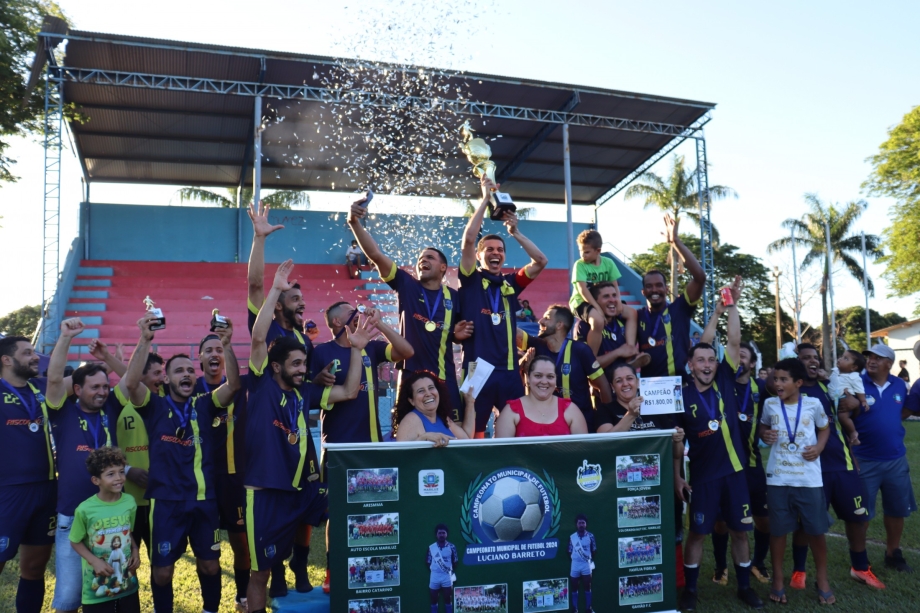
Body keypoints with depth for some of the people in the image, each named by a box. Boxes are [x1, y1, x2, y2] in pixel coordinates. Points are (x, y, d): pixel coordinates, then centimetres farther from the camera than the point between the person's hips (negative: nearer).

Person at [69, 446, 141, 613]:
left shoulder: (129, 502, -6)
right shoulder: (85, 509, -17)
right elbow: (76, 542, -4)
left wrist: (135, 551, -7)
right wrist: (94, 561, -17)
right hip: (97, 584, -3)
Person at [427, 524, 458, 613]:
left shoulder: (451, 547, -2)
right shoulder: (431, 547, 0)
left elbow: (456, 562, 2)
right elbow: (428, 562, 6)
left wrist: (451, 570, -6)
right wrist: (433, 568, -4)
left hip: (447, 576, -1)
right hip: (434, 576, 1)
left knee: (448, 599, 6)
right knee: (434, 599, 8)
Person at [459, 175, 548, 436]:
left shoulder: (511, 283, 12)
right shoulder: (471, 280, 3)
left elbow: (541, 261, 4)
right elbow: (468, 239, -9)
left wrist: (515, 232, 2)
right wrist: (485, 200, -5)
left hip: (509, 370, 4)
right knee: (473, 432, 4)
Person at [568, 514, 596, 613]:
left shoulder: (590, 536, -2)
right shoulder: (572, 537, 1)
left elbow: (594, 551, 3)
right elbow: (570, 552, 6)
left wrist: (592, 563, -1)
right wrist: (568, 566, 4)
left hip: (587, 564, -1)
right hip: (575, 564, 1)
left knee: (587, 587, 6)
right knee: (574, 587, 6)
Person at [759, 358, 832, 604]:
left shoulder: (813, 404, -4)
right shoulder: (769, 404, -1)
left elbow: (825, 428, 12)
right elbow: (763, 427, 16)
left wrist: (819, 447, -5)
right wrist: (765, 435, -7)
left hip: (809, 478, -1)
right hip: (778, 478, 1)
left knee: (816, 530, 7)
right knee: (778, 530, 7)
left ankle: (823, 581, 27)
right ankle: (778, 581, 23)